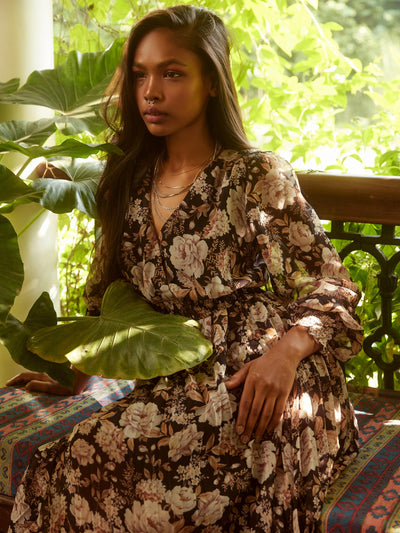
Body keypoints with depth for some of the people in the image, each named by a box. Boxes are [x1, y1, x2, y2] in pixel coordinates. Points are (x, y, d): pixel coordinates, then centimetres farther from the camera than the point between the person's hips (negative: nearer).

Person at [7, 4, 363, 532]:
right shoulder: (131, 182, 13)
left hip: (263, 388, -5)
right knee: (62, 472, -22)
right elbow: (111, 291, 22)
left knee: (88, 466, -23)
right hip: (183, 384, 5)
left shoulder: (259, 177, -3)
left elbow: (333, 285, -3)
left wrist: (285, 350, -21)